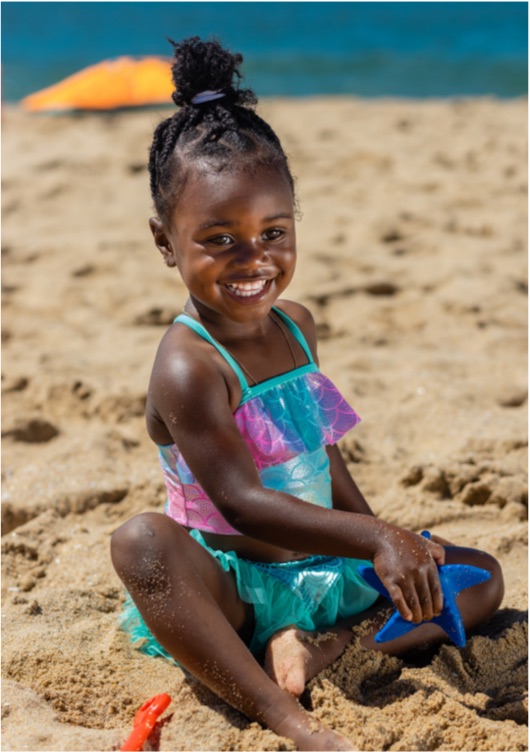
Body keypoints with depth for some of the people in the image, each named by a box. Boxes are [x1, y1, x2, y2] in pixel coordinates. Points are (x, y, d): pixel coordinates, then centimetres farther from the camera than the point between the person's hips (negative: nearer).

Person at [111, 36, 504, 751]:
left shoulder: (296, 325, 3)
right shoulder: (189, 365, -22)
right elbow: (242, 503, -30)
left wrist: (372, 527, 10)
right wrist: (376, 539, -36)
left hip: (323, 565, 8)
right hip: (231, 582, -7)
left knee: (483, 577, 4)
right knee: (142, 539, -37)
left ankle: (317, 647, -17)